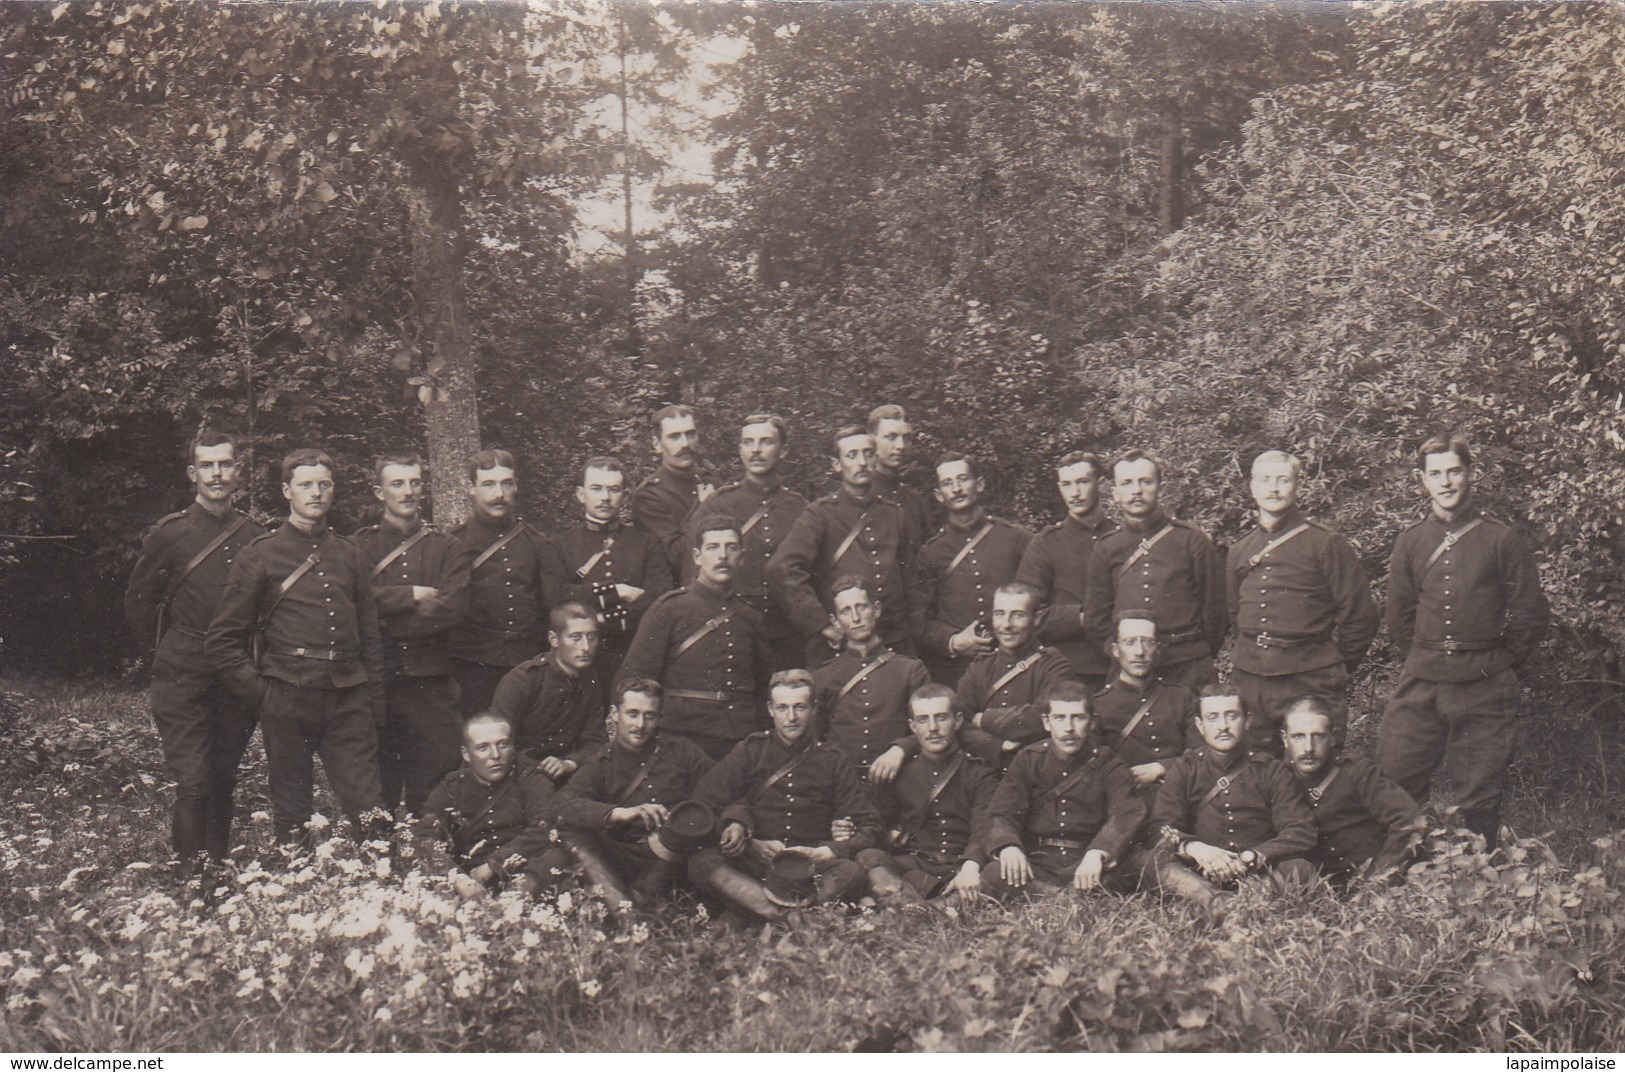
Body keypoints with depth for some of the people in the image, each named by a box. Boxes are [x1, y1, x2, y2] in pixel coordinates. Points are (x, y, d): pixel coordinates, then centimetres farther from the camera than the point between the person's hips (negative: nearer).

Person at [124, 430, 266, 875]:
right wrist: (171, 650, 9)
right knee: (193, 782, -10)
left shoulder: (255, 537, 8)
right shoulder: (168, 534, -2)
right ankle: (189, 879, -3)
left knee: (223, 780, 10)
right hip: (183, 677, -3)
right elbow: (138, 604, 6)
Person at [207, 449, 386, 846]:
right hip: (287, 699, -2)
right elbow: (222, 640, 2)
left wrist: (374, 701, 10)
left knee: (372, 818, -5)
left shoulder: (350, 555, 14)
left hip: (348, 698, 2)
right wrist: (259, 689, -6)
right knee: (291, 814, 7)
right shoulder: (260, 555, 3)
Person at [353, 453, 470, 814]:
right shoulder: (359, 545, 10)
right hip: (374, 682, 0)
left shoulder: (446, 548, 11)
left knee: (434, 795, 0)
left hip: (431, 681, 1)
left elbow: (453, 608, -5)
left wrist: (385, 622, -8)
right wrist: (413, 595, -9)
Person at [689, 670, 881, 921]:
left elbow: (868, 829, 8)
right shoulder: (750, 752, 12)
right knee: (702, 861, -31)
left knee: (854, 872, -33)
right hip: (754, 866, 0)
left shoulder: (832, 760, 12)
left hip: (813, 865, 0)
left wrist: (822, 853, -10)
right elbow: (701, 808, 4)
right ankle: (785, 919, -43)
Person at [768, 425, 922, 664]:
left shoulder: (896, 516, 11)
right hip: (836, 648, -4)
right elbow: (781, 569, -16)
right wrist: (821, 625, -17)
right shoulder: (820, 515, -3)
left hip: (895, 647, 4)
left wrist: (909, 642, 11)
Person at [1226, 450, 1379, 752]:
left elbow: (1361, 617, -1)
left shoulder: (1327, 544, -2)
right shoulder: (1239, 551, 13)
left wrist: (1337, 667, 5)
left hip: (1310, 683, -4)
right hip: (1248, 683, 5)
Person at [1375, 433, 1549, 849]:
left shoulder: (1501, 539, 1)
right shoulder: (1410, 542, 9)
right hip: (1420, 689, 3)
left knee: (1480, 799, 3)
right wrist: (1424, 662, 12)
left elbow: (1531, 614, 3)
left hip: (1485, 690, -2)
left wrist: (1495, 666, 7)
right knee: (1392, 784, -2)